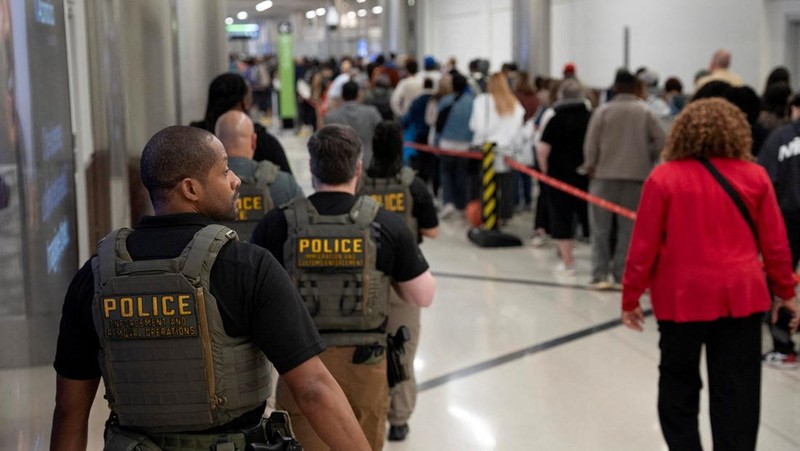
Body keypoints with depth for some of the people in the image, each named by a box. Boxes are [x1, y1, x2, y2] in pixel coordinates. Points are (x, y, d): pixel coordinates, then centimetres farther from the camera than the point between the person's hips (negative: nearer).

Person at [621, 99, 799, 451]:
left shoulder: (664, 178, -6)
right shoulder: (754, 176, 0)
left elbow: (644, 246, -6)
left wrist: (631, 298, 4)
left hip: (683, 296, -1)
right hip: (741, 295, 1)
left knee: (679, 384, 16)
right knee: (736, 391, 7)